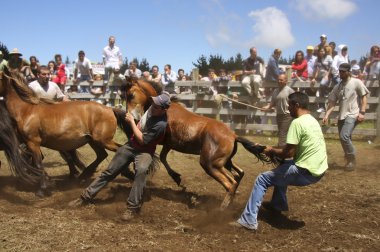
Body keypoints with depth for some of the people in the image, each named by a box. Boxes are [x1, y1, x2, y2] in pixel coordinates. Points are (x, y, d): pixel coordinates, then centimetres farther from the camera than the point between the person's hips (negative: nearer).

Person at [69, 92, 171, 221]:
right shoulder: (153, 107, -7)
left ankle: (133, 207, -31)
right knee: (109, 172, 9)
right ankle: (86, 197, 21)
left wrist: (131, 122, -17)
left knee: (141, 170, -39)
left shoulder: (161, 124, -29)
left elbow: (142, 140, -23)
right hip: (131, 144, 7)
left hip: (144, 151, -7)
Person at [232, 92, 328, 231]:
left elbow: (288, 153, -17)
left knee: (262, 179, -1)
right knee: (283, 166, 32)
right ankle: (278, 204, 39)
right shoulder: (312, 120, 13)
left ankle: (248, 220, -2)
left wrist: (271, 150, 0)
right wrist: (277, 150, 15)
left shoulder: (297, 122, -17)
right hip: (318, 169, 9)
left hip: (307, 172, -9)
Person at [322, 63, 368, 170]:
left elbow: (364, 97, -4)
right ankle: (349, 159, 27)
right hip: (341, 116, 7)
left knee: (344, 136, -21)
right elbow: (332, 102, 7)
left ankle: (352, 159, -5)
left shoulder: (356, 82, -4)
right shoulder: (337, 87, 11)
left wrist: (362, 112, -13)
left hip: (352, 115, -7)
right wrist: (326, 115, -6)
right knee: (344, 139, 10)